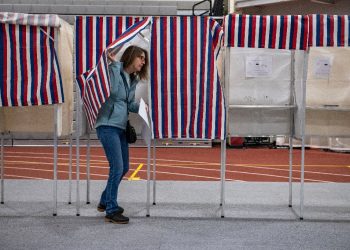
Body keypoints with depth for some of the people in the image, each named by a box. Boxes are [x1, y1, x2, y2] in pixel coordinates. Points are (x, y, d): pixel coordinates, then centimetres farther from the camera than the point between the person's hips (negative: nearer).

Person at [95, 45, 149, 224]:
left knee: (124, 168, 15)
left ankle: (105, 202, 32)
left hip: (120, 128, 9)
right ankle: (111, 211, -1)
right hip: (108, 126, -9)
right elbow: (114, 91, -26)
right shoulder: (114, 71, -9)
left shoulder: (133, 80, 14)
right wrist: (115, 64, -21)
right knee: (117, 167, -12)